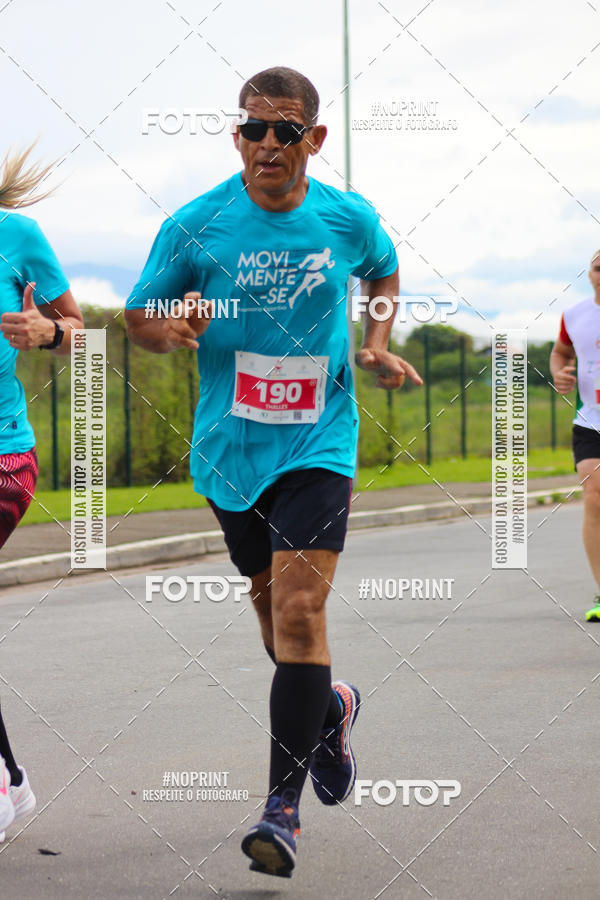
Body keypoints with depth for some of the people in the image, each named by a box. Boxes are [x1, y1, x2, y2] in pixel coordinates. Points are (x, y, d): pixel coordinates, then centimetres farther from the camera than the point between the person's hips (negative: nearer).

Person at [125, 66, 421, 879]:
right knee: (272, 603, 16)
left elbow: (384, 273, 19)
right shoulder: (195, 226, -8)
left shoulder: (350, 220, -3)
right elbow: (138, 317, 2)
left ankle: (284, 805, -11)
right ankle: (328, 709, 48)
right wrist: (172, 330, -21)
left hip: (319, 445, -2)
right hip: (231, 448, 2)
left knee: (299, 607, -15)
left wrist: (375, 348, 4)